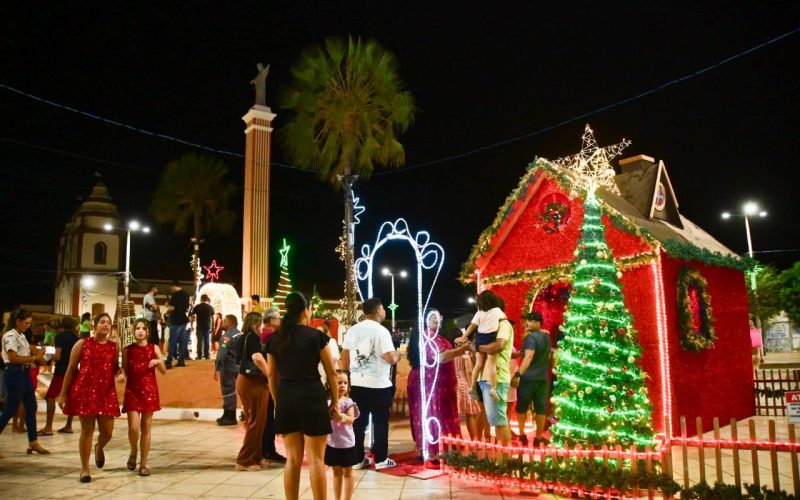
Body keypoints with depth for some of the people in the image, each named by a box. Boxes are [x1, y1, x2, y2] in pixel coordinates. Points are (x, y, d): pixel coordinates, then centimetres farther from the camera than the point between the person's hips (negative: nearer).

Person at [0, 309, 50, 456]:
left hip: (24, 374, 9)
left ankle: (33, 443, 17)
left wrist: (38, 354, 4)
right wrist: (34, 358, -21)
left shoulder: (22, 336, 15)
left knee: (31, 407, 11)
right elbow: (13, 358, -22)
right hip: (14, 374, -9)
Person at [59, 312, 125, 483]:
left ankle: (99, 448, 39)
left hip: (107, 393, 3)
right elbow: (71, 369, 2)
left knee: (107, 432, 2)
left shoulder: (114, 347, 9)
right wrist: (63, 393, -1)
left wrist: (120, 373, -3)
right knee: (87, 429, 0)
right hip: (84, 391, -3)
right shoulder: (82, 344, 1)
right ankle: (85, 469, 13)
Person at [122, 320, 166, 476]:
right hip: (132, 391, -1)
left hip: (149, 390, 1)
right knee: (133, 427, -12)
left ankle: (143, 464, 13)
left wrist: (158, 362, -14)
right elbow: (124, 371, 7)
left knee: (146, 428, 4)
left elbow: (164, 371, 5)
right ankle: (133, 453, 18)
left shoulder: (154, 348, 3)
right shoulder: (127, 350, 3)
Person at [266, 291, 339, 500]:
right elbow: (331, 372, 0)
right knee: (316, 460, 1)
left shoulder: (274, 339, 5)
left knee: (293, 459, 12)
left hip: (285, 399, 4)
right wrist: (335, 401, 10)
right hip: (312, 397, -4)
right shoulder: (316, 335, -5)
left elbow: (272, 375, 11)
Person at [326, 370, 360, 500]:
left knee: (347, 472, 8)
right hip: (332, 443, 4)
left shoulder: (348, 402, -10)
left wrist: (341, 416, -40)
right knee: (336, 472, 16)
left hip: (346, 443, -4)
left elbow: (351, 419, -24)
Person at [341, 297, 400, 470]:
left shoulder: (352, 330, 7)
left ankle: (358, 459, 15)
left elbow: (344, 358, 9)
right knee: (380, 422, 6)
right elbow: (391, 359, -16)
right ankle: (381, 459, 12)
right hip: (378, 385, -5)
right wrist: (398, 355, 5)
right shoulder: (381, 331, -11)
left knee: (358, 422, 10)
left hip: (356, 384, 5)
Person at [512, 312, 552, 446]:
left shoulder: (531, 337, -14)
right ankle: (538, 438, 14)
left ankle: (522, 435, 12)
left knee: (521, 408, 9)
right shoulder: (547, 337, 11)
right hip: (543, 378, 6)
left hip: (528, 378, -6)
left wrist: (518, 374, -32)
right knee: (540, 409, 9)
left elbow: (528, 357, -26)